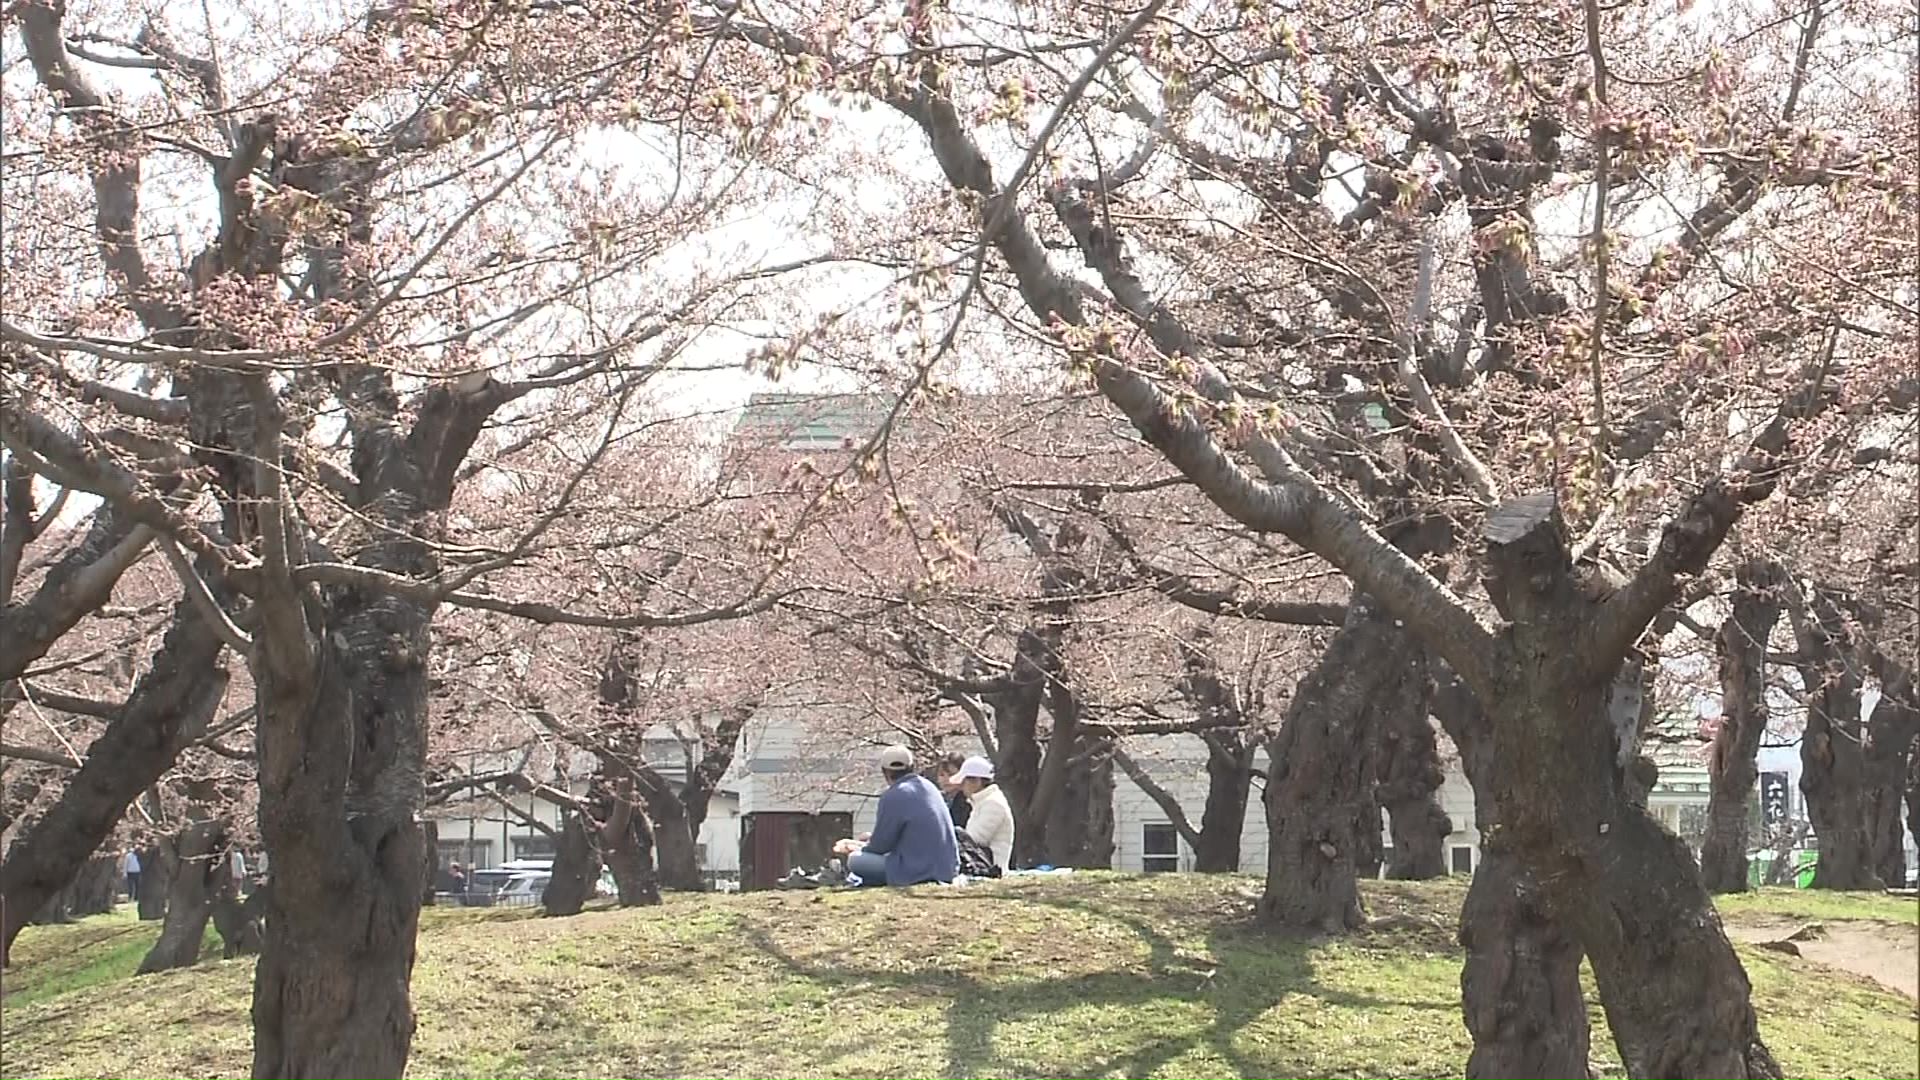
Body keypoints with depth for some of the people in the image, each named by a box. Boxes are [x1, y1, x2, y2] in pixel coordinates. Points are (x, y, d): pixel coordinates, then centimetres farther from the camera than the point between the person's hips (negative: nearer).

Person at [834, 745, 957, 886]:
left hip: (919, 872, -8)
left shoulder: (893, 796, -14)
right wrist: (874, 838, 33)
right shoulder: (928, 786, 10)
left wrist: (862, 849, 16)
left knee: (854, 860, -3)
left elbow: (881, 845, -6)